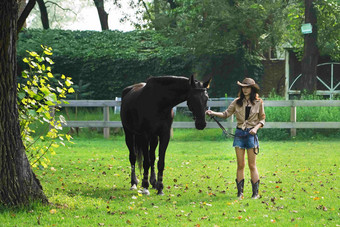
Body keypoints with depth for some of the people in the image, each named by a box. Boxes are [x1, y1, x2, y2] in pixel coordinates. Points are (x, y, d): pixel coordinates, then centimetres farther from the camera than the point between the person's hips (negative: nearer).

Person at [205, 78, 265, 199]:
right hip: (239, 133, 2)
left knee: (252, 165, 0)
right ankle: (240, 192, 7)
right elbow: (226, 114, 5)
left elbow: (262, 119, 7)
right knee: (240, 165, 3)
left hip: (251, 133, -2)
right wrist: (212, 113, -9)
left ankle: (255, 192, 6)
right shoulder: (237, 102, 6)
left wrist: (256, 128, -12)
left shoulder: (258, 103, 2)